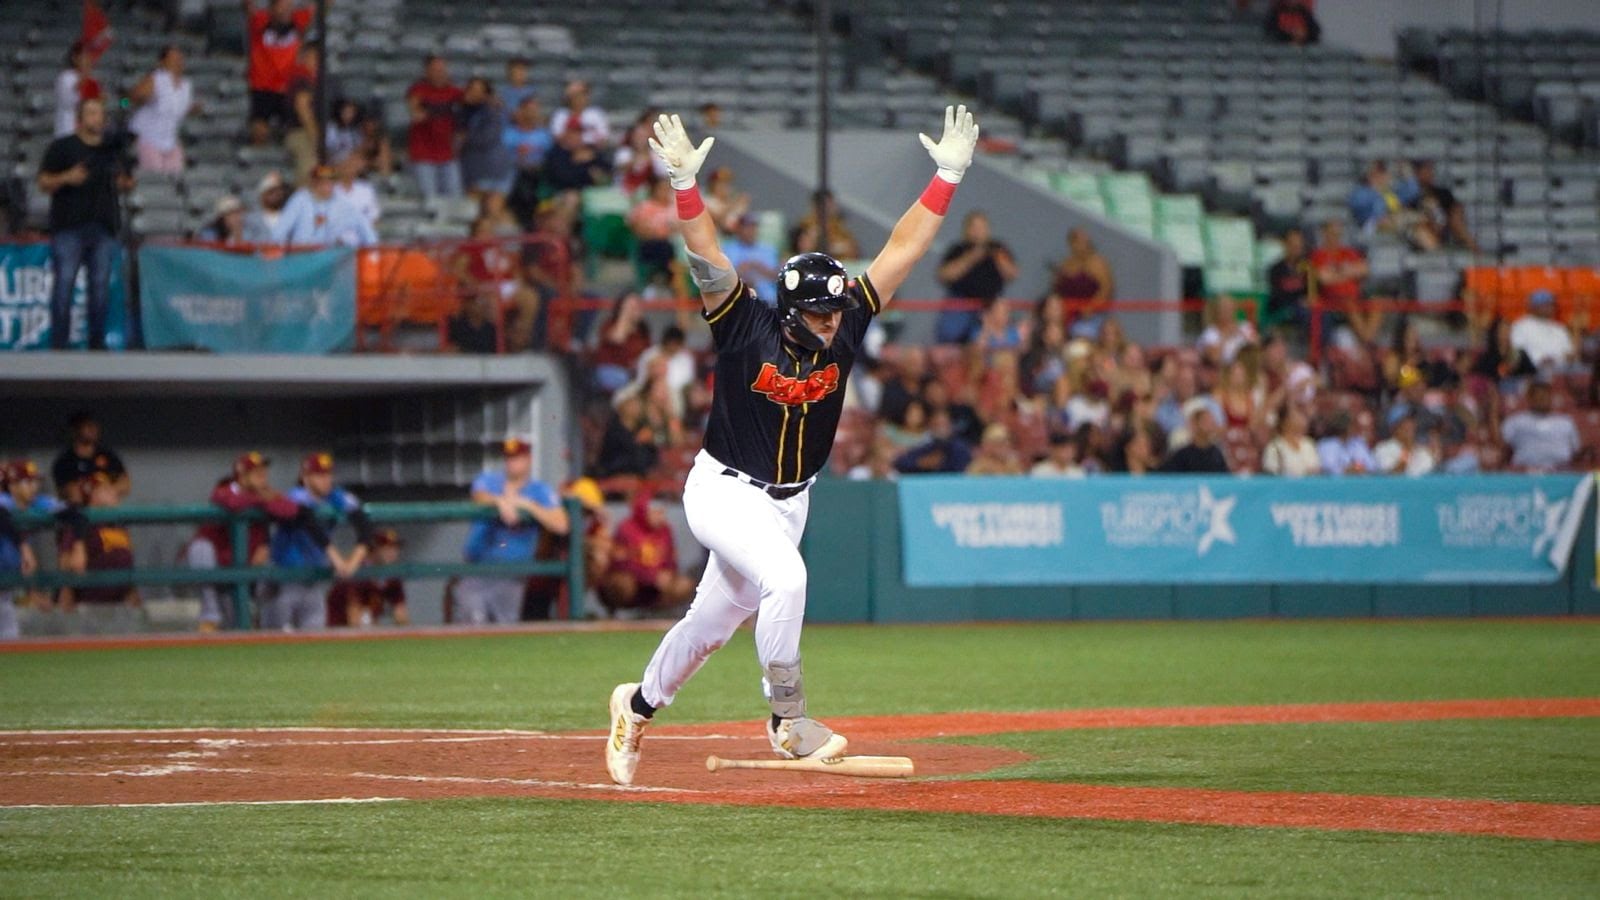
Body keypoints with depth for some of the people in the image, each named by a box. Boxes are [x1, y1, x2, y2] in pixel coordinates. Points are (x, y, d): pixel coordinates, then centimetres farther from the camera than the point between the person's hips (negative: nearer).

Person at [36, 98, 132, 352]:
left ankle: (97, 341, 8)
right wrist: (66, 178, -19)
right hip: (69, 226, -4)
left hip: (104, 226, 4)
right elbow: (43, 182, 0)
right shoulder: (62, 147, 3)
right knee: (64, 282, -8)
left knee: (101, 284, 3)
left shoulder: (113, 148, 16)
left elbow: (127, 182, 25)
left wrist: (124, 183, 1)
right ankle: (59, 342, -6)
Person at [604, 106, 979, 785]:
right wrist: (684, 182, -43)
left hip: (788, 500, 6)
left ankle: (638, 705, 36)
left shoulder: (845, 329, -7)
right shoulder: (748, 328, -18)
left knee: (717, 615, 14)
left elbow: (902, 250, -7)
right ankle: (787, 720, -18)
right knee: (785, 577, -29)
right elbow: (705, 257, -29)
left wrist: (948, 176, -11)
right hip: (725, 491, -6)